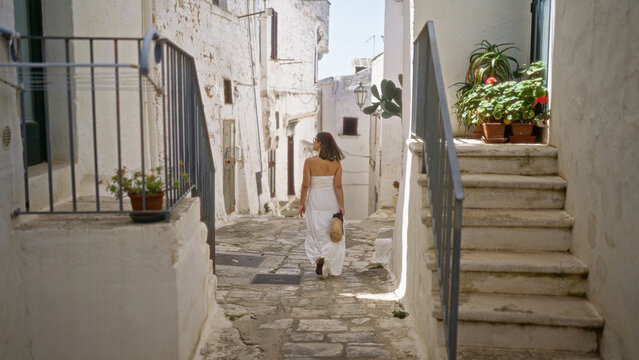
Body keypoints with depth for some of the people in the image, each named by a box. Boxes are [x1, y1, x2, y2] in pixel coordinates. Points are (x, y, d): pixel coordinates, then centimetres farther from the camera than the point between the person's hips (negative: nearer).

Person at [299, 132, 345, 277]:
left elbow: (305, 185, -12)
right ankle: (333, 269, 16)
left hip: (315, 202, -1)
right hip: (332, 201, 1)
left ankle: (319, 258, -8)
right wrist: (342, 206, -5)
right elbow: (338, 186, -10)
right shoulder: (336, 163, -7)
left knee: (316, 234, 15)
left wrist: (302, 203, -2)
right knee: (334, 236, 13)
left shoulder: (309, 161, -13)